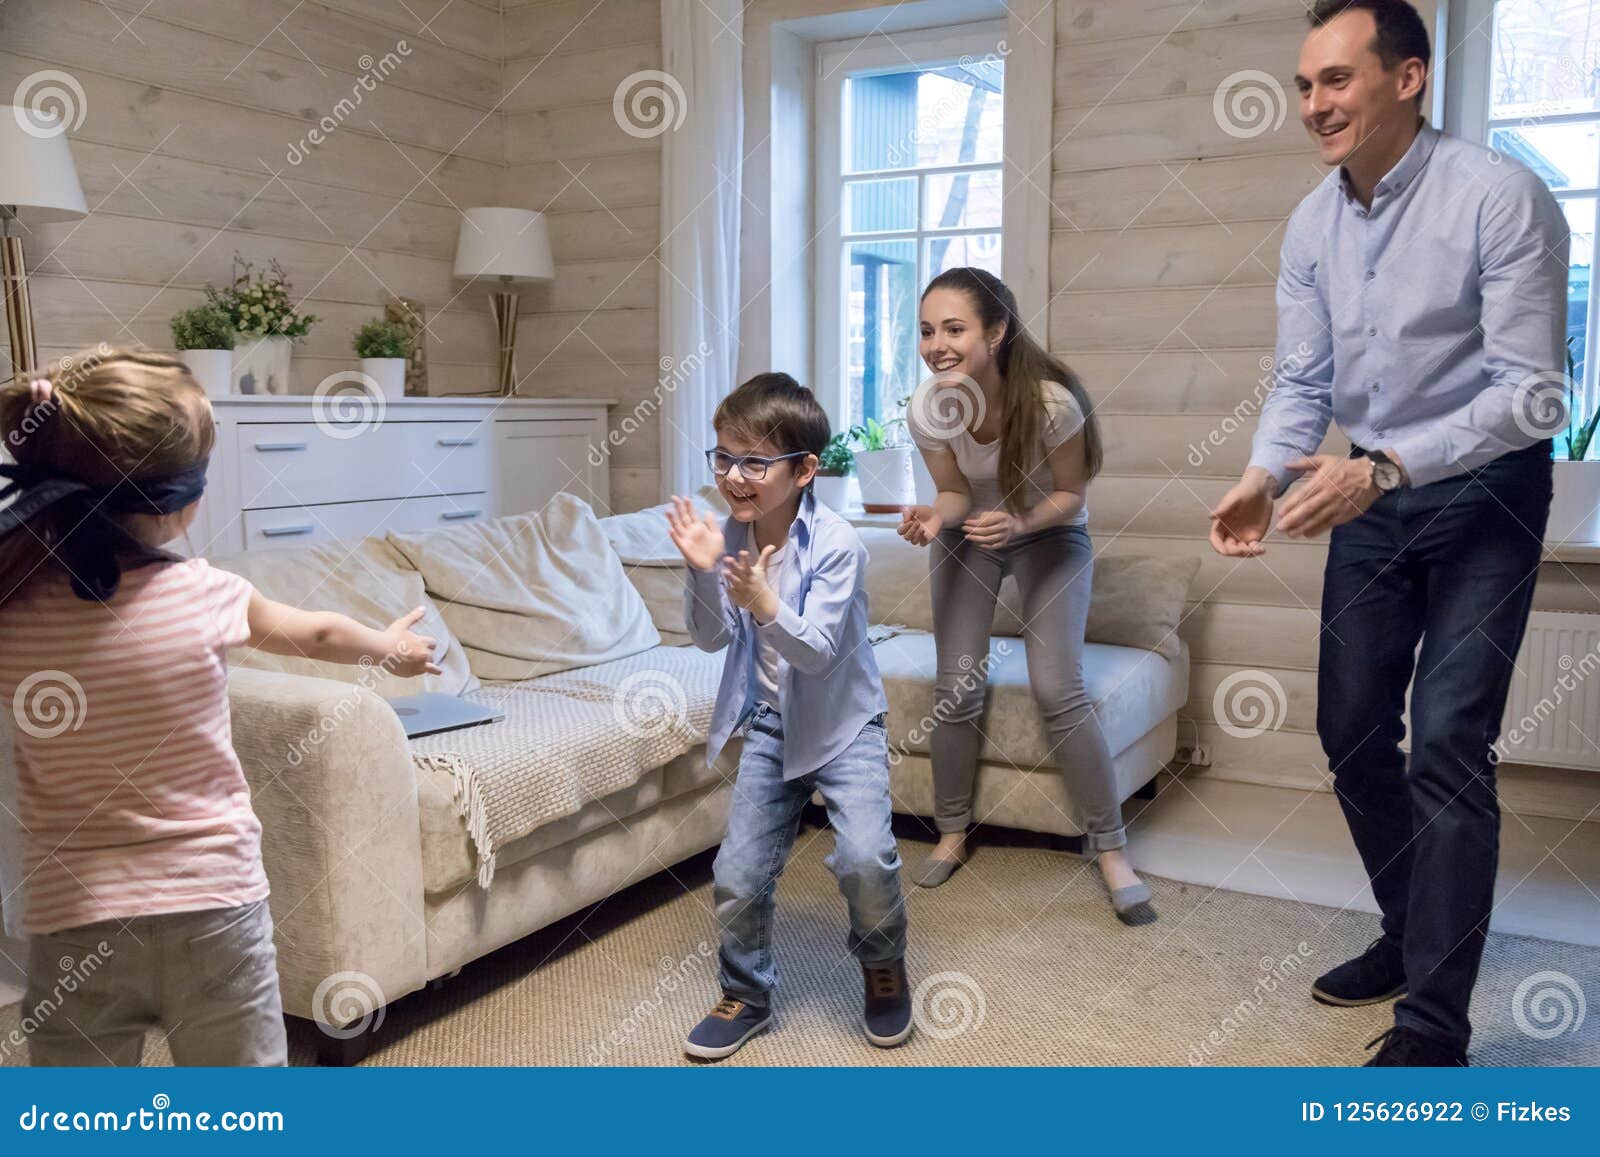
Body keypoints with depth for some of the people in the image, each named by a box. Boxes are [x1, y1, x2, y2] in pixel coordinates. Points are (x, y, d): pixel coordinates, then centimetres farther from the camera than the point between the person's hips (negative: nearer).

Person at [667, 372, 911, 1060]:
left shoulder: (835, 544, -21)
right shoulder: (731, 536, -6)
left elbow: (818, 651, -26)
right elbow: (712, 639, -4)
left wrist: (765, 604, -43)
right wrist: (703, 573, -21)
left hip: (843, 723, -4)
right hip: (769, 725, 4)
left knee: (864, 856, -21)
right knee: (738, 876, 4)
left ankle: (883, 966, 11)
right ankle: (747, 996, 29)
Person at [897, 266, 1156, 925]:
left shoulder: (1051, 401, -32)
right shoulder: (926, 410, -24)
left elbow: (1071, 494, -15)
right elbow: (955, 493, -8)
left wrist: (1021, 522, -34)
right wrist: (933, 518, -31)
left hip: (1050, 533, -2)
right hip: (968, 534, 3)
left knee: (1059, 690, -14)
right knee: (956, 690, -2)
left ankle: (1111, 851, 0)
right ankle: (952, 835, 18)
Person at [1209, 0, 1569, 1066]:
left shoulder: (1501, 198, -19)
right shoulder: (1312, 225, 0)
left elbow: (1530, 394, -22)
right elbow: (1303, 381, 1)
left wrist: (1382, 469, -33)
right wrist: (1266, 476, -19)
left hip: (1482, 492, -6)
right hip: (1370, 494, 6)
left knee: (1447, 746, -11)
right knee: (1351, 733, 10)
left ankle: (1434, 1025, 1)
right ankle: (1413, 936, 32)